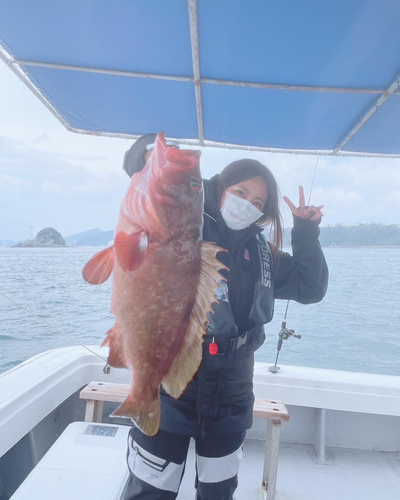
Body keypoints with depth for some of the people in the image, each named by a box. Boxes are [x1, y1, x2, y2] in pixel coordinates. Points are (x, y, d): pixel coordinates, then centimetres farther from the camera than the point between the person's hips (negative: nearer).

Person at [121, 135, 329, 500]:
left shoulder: (261, 253, 5)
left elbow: (311, 287, 10)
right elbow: (139, 162, -11)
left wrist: (306, 231, 1)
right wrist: (155, 152, -34)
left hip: (230, 398, 5)